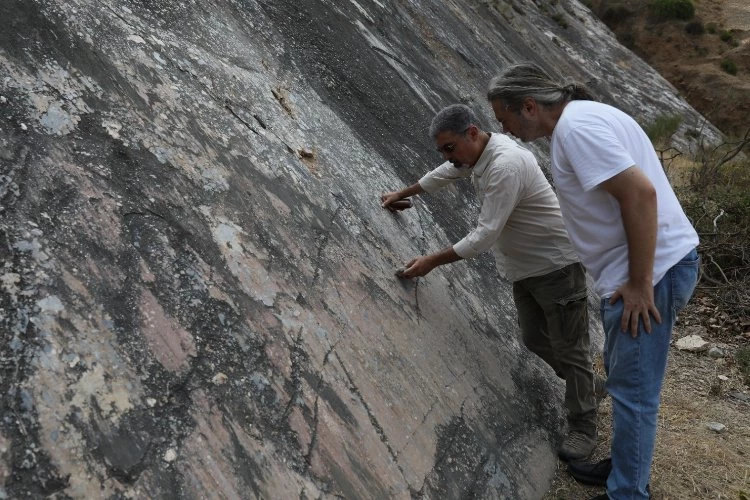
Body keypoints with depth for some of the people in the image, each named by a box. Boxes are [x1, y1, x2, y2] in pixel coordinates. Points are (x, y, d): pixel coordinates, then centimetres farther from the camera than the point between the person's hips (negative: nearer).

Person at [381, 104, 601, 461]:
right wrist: (403, 194, 30)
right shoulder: (475, 152, 1)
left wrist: (432, 261, -26)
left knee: (568, 347, 0)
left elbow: (485, 234, -31)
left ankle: (584, 429, 13)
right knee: (534, 339, 18)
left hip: (557, 264, -9)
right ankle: (584, 384, 40)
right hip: (525, 267, 10)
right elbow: (444, 174, 23)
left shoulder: (505, 165, -30)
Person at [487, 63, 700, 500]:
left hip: (652, 270, -10)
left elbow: (640, 192, -26)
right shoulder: (580, 118, 13)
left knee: (633, 390, 0)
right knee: (625, 379, 21)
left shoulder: (576, 125, -18)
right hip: (637, 268, 10)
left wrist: (640, 282, -22)